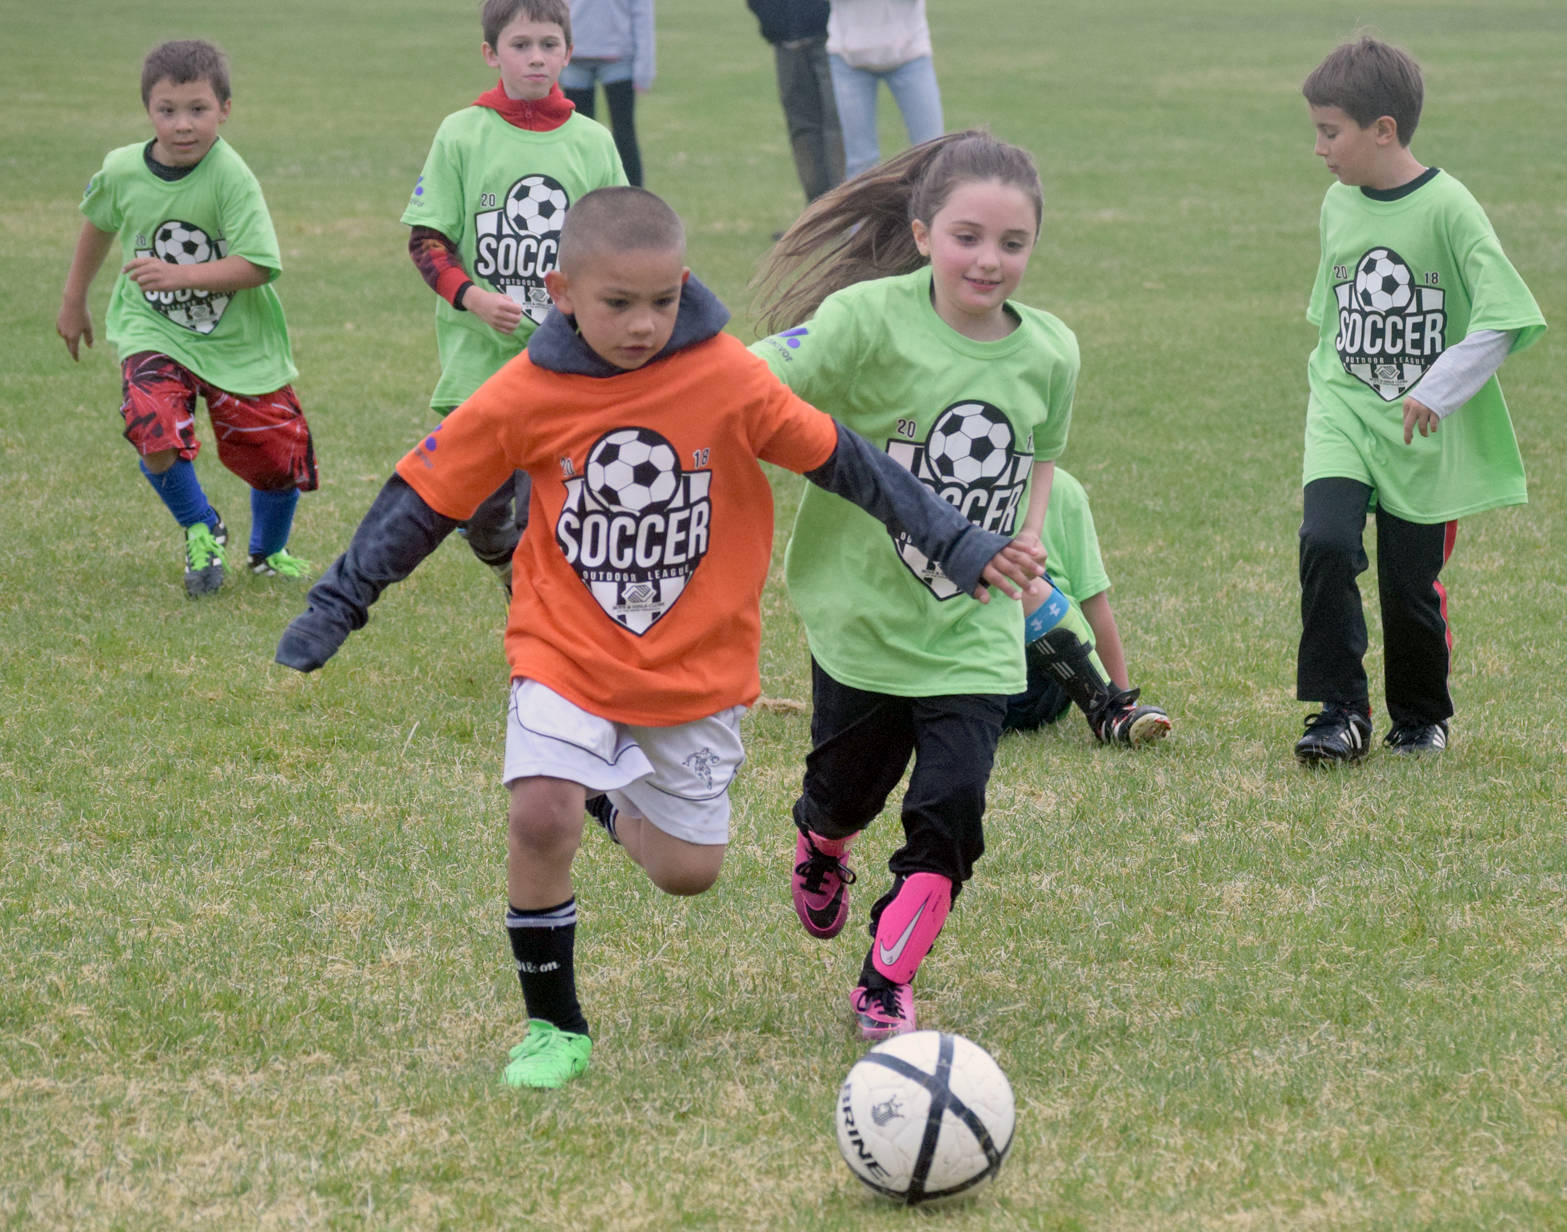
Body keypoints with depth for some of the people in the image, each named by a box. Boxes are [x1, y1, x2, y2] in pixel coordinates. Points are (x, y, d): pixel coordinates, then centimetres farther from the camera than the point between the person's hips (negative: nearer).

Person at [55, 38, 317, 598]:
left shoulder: (231, 178, -21)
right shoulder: (122, 170, -10)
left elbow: (256, 266, -27)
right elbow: (99, 225, 13)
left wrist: (178, 275, -36)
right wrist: (74, 300, 23)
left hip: (239, 340, -1)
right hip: (154, 331, 1)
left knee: (281, 456, 4)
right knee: (156, 435, -24)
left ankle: (268, 550, 37)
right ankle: (200, 531, 8)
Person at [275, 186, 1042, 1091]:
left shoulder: (729, 379, -13)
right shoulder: (525, 397, -13)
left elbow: (842, 462, -4)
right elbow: (427, 498, -2)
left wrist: (957, 543, -4)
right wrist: (338, 605, -2)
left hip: (698, 666, 1)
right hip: (567, 657, -1)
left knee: (689, 871, 7)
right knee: (541, 819, -22)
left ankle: (621, 803, 44)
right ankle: (554, 1027, -1)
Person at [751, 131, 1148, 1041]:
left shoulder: (1049, 352, -3)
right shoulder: (869, 320, -19)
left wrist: (1027, 548, 7)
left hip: (975, 633, 2)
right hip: (863, 613, -2)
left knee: (951, 805, -11)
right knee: (849, 788, 17)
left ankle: (886, 986, 7)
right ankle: (821, 849, 55)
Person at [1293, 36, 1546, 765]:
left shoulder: (1447, 208, -14)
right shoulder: (1339, 206, 4)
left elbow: (1505, 319, -16)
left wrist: (1438, 392, -21)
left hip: (1423, 432, -4)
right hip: (1343, 413, 4)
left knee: (1411, 583, 3)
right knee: (1325, 542, -19)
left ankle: (1420, 717, 28)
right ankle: (1340, 712, -10)